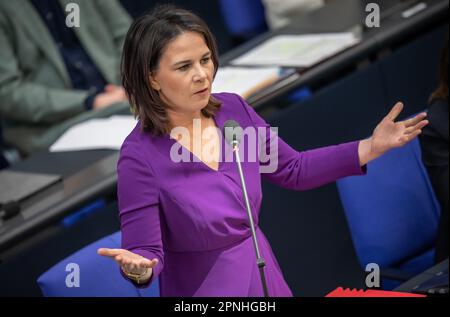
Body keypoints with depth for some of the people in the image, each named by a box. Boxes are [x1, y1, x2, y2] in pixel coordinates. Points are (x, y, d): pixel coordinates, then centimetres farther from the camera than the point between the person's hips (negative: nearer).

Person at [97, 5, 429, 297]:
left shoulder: (233, 110, -7)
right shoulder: (140, 156, -24)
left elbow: (293, 170, 7)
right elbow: (145, 252, -19)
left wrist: (372, 147, 1)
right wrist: (137, 268, -43)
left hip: (265, 277, 6)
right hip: (201, 288, -6)